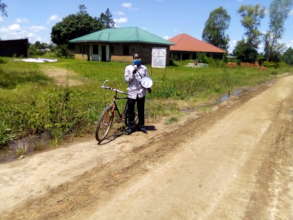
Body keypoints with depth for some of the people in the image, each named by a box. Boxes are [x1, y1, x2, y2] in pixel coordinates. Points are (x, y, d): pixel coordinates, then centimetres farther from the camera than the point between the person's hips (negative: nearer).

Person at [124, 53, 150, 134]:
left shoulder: (144, 68, 6)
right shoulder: (128, 68, 0)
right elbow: (127, 79, -6)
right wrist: (132, 73, -21)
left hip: (141, 92, 2)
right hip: (132, 92, -1)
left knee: (141, 110, 12)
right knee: (130, 110, 4)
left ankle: (141, 125, 26)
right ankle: (130, 126, 18)